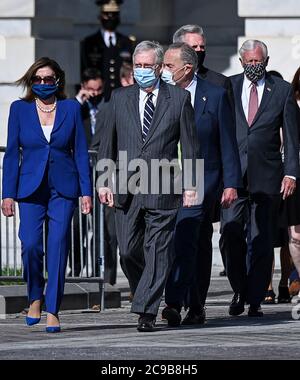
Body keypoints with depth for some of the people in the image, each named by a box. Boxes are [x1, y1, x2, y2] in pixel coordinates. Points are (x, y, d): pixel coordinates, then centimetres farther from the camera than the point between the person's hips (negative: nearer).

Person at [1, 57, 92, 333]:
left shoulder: (71, 108, 5)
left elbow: (81, 152, 6)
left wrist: (86, 192, 0)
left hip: (63, 188, 0)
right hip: (30, 188, 0)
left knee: (58, 247, -7)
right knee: (30, 245, -12)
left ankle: (52, 310, -1)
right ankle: (35, 297, 12)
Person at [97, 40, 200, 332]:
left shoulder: (179, 98, 3)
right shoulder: (120, 98, 10)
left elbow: (189, 144, 4)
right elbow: (108, 142, 12)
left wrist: (190, 185, -1)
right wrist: (103, 181, 5)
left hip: (162, 188, -3)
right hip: (126, 187, 3)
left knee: (157, 251, -7)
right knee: (128, 250, 2)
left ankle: (146, 311, -7)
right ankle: (146, 293, 26)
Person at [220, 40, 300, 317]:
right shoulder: (227, 88, 8)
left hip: (266, 177, -1)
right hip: (232, 174, 1)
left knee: (262, 241, -1)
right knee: (231, 236, -6)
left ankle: (255, 301, 5)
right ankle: (240, 291, 14)